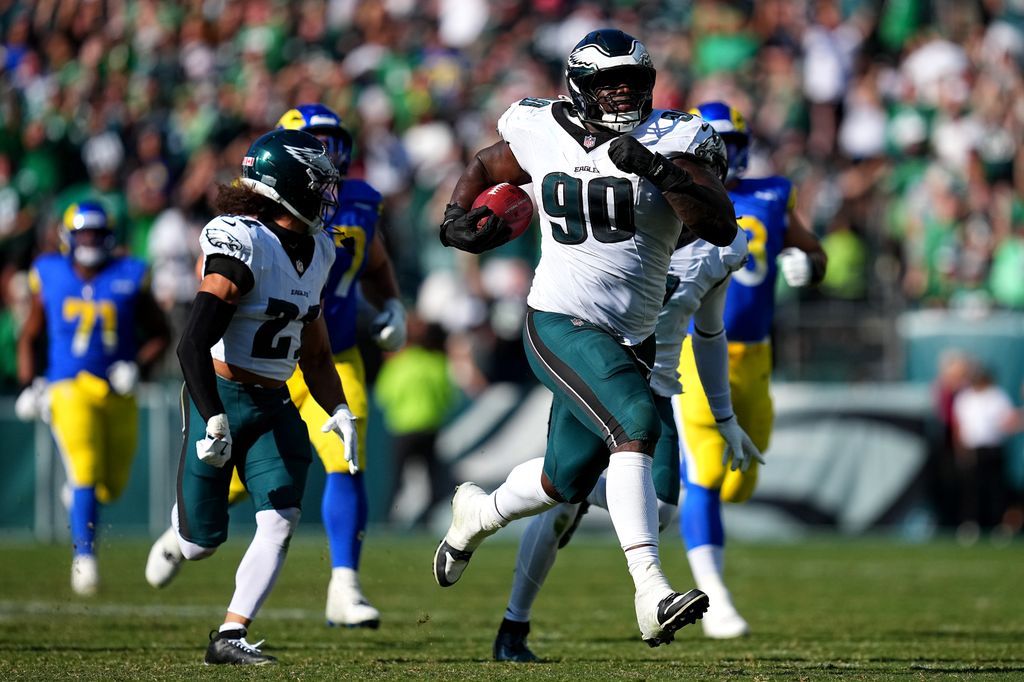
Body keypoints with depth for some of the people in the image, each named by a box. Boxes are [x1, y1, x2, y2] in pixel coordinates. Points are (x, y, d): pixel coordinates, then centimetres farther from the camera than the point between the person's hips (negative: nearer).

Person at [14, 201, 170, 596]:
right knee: (84, 472, -20)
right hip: (69, 388, -2)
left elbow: (160, 335, 10)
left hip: (118, 395, 2)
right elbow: (29, 338, 13)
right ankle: (84, 558, -16)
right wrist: (29, 385, 2)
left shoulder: (129, 278, 1)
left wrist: (137, 367, -7)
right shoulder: (50, 277, 2)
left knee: (112, 487, 8)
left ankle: (78, 494, 44)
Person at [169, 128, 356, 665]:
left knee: (281, 520, -12)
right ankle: (180, 524, 39)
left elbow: (313, 351, 20)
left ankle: (230, 636, -8)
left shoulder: (315, 253, 7)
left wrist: (338, 410, 7)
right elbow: (194, 344, -24)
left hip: (274, 406, 7)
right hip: (222, 396, -6)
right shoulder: (241, 244, -18)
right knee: (200, 544, 1)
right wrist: (213, 420, -30)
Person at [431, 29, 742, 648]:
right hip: (561, 324, -3)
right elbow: (487, 167, 22)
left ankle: (477, 514, 50)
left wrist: (660, 170, -30)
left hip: (630, 340, 3)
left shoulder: (672, 143, -6)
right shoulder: (544, 135, -1)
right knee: (635, 423, -28)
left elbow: (722, 228, -19)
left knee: (567, 481, 16)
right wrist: (457, 214, 4)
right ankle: (651, 593, -34)